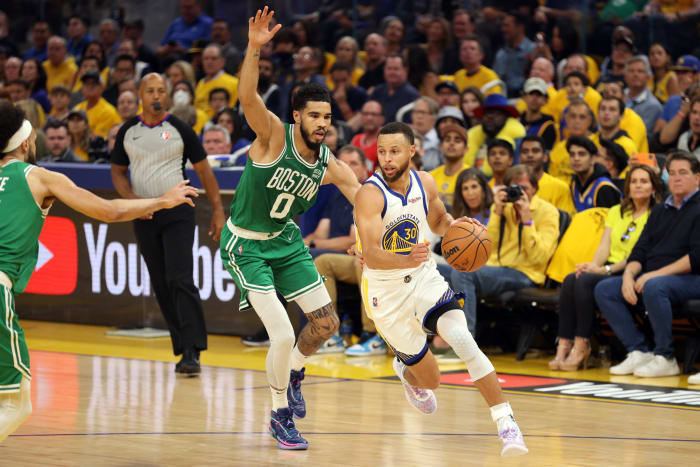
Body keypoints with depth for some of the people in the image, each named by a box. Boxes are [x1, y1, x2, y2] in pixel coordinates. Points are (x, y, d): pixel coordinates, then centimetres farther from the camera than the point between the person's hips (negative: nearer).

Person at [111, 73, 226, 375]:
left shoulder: (179, 129, -2)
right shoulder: (127, 132, 6)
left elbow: (203, 171, 3)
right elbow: (117, 171, 14)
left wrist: (218, 211, -2)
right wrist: (131, 199, -5)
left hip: (178, 213, -4)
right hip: (144, 216, 4)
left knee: (180, 280, -15)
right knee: (161, 285, 6)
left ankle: (192, 353, -17)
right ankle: (182, 348, 15)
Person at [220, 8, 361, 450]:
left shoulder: (330, 165, -6)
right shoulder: (273, 135, -22)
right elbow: (248, 97, -40)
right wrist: (255, 48, -56)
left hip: (286, 240, 6)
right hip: (246, 245, -6)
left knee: (326, 322, 8)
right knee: (283, 334, -15)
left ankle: (293, 371, 38)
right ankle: (281, 415, 6)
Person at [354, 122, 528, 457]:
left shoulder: (425, 184, -6)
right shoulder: (370, 195, -23)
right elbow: (371, 255, -35)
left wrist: (453, 225, -9)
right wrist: (406, 260, -56)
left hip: (425, 279, 3)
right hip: (387, 293, -3)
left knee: (463, 341, -25)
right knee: (430, 380, 8)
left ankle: (506, 423, -22)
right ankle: (407, 373, 48)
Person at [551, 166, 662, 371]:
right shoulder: (616, 212, 22)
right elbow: (604, 246, 13)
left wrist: (606, 269, -19)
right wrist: (595, 265, -10)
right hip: (609, 269, 6)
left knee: (586, 281, -31)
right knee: (571, 280, -26)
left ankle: (581, 345, -27)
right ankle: (564, 345, -30)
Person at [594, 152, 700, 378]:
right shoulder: (660, 210, 22)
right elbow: (641, 249, 16)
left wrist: (656, 274, -19)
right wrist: (629, 274, -6)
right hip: (651, 276, 8)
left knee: (653, 287, -38)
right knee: (604, 289, -9)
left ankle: (665, 358, -28)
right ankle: (638, 352, -14)